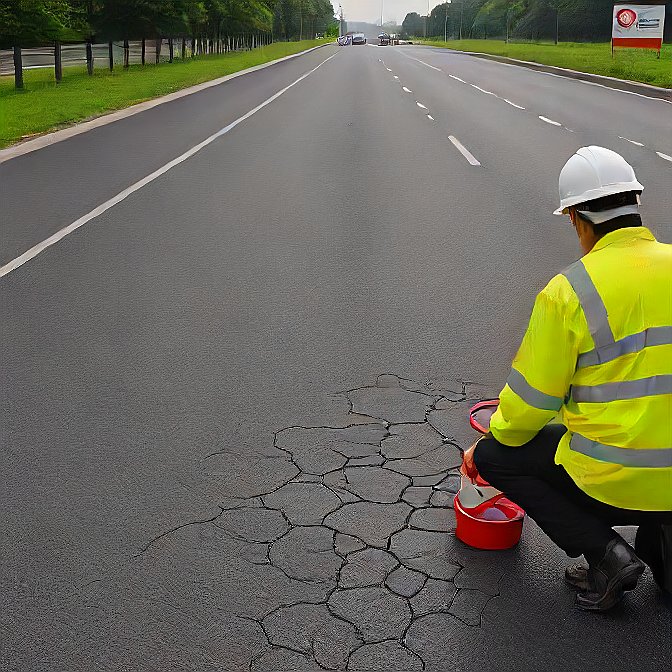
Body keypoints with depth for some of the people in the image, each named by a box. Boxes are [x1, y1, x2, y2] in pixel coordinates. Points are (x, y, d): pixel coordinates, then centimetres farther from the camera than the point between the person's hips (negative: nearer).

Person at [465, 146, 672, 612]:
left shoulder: (569, 291, -16)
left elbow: (528, 405, -9)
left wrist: (492, 440, 11)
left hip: (612, 482, -6)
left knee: (493, 457, 15)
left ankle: (605, 553, 3)